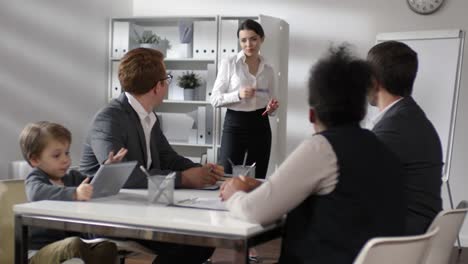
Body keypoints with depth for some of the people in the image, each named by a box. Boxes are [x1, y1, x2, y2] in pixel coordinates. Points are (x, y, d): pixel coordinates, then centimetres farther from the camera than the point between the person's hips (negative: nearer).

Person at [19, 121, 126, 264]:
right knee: (75, 244, -35)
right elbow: (37, 193, -32)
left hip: (68, 244, 6)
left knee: (108, 246, -19)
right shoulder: (35, 179, -8)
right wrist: (74, 194, -47)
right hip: (41, 251, -6)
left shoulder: (72, 177, 14)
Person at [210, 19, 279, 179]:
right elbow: (215, 99, -6)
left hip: (260, 127, 4)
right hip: (235, 125, -3)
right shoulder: (229, 64, -3)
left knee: (256, 180, 7)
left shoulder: (268, 70, 9)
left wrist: (272, 108, -7)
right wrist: (238, 95, -21)